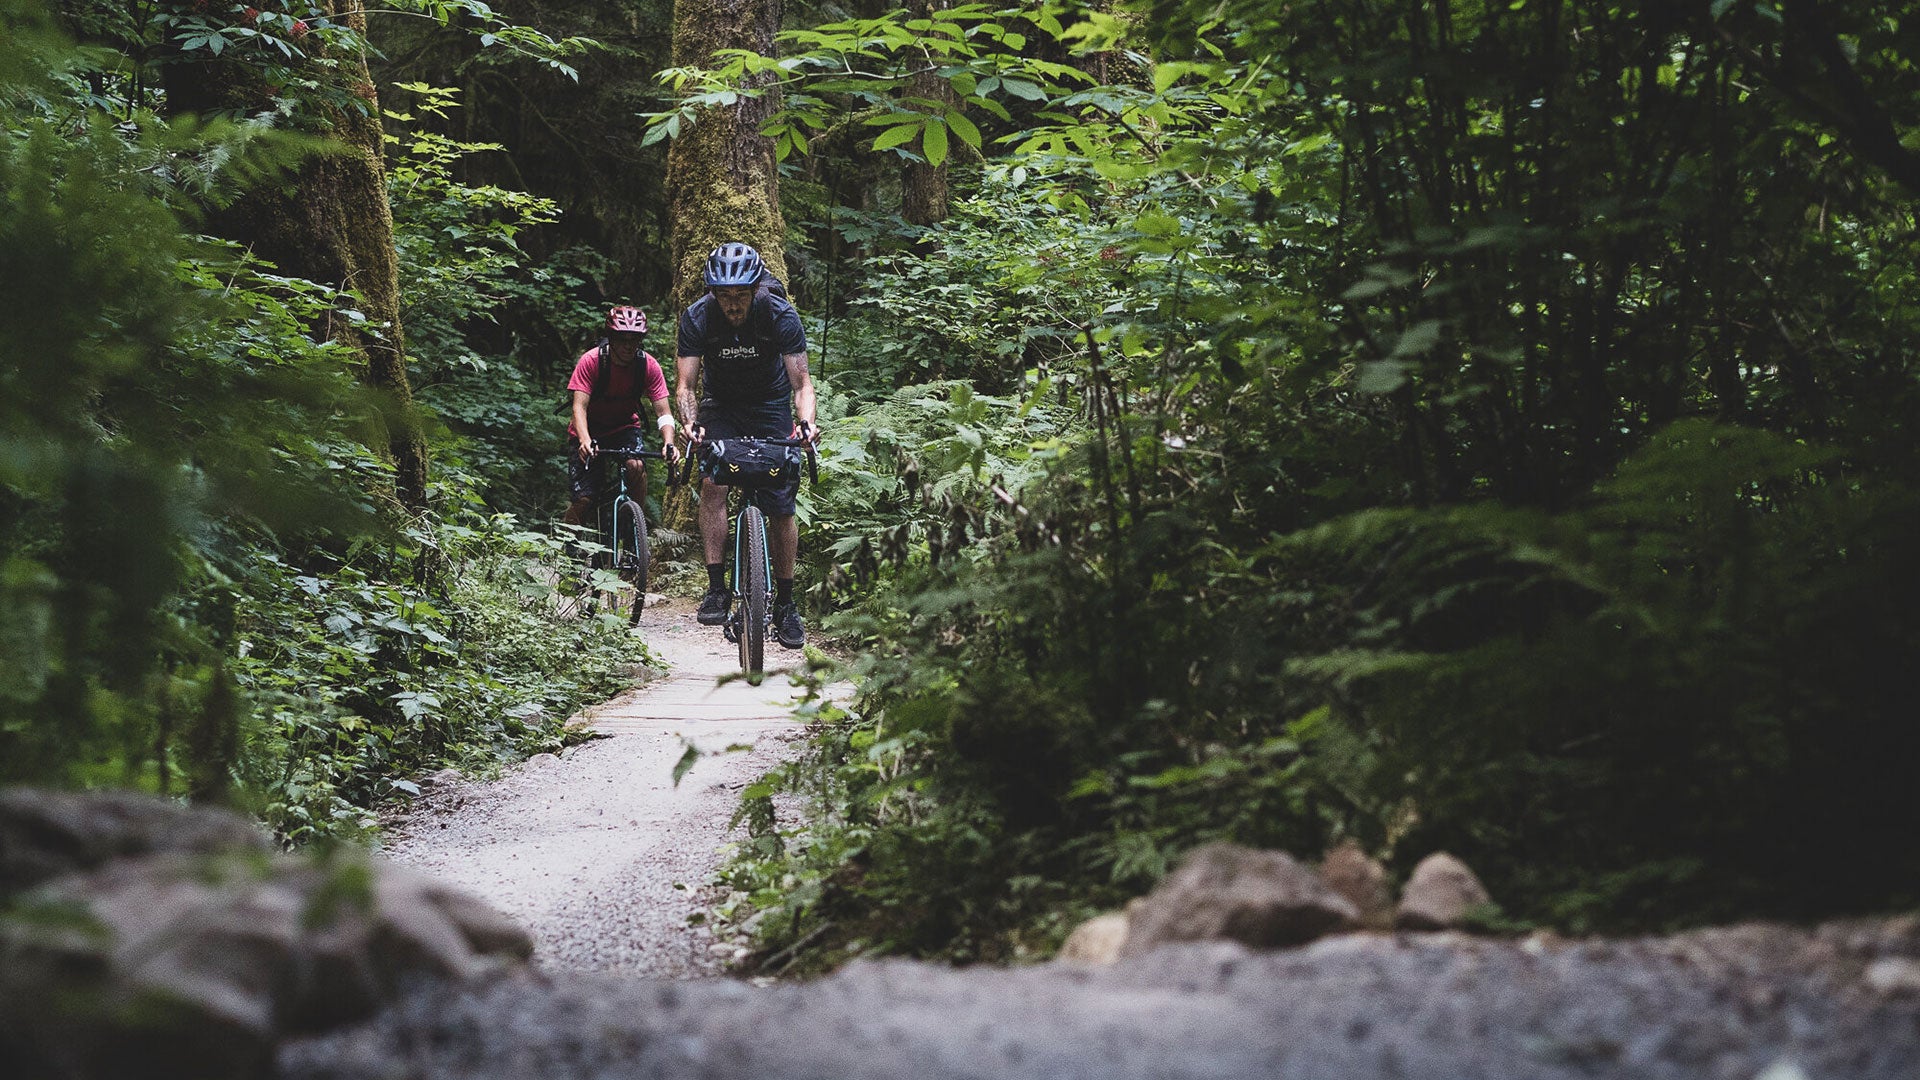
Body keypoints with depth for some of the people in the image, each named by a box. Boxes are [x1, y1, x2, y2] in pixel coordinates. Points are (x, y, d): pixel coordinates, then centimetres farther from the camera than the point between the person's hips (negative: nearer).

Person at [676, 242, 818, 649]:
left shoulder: (780, 315, -24)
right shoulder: (697, 317, -21)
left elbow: (801, 383, -22)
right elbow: (686, 384, -20)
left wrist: (806, 421, -42)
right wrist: (691, 423, -41)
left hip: (771, 407, 0)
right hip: (720, 405, 1)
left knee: (781, 506, -7)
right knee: (712, 481, -25)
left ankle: (785, 603, 6)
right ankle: (716, 588, -22)